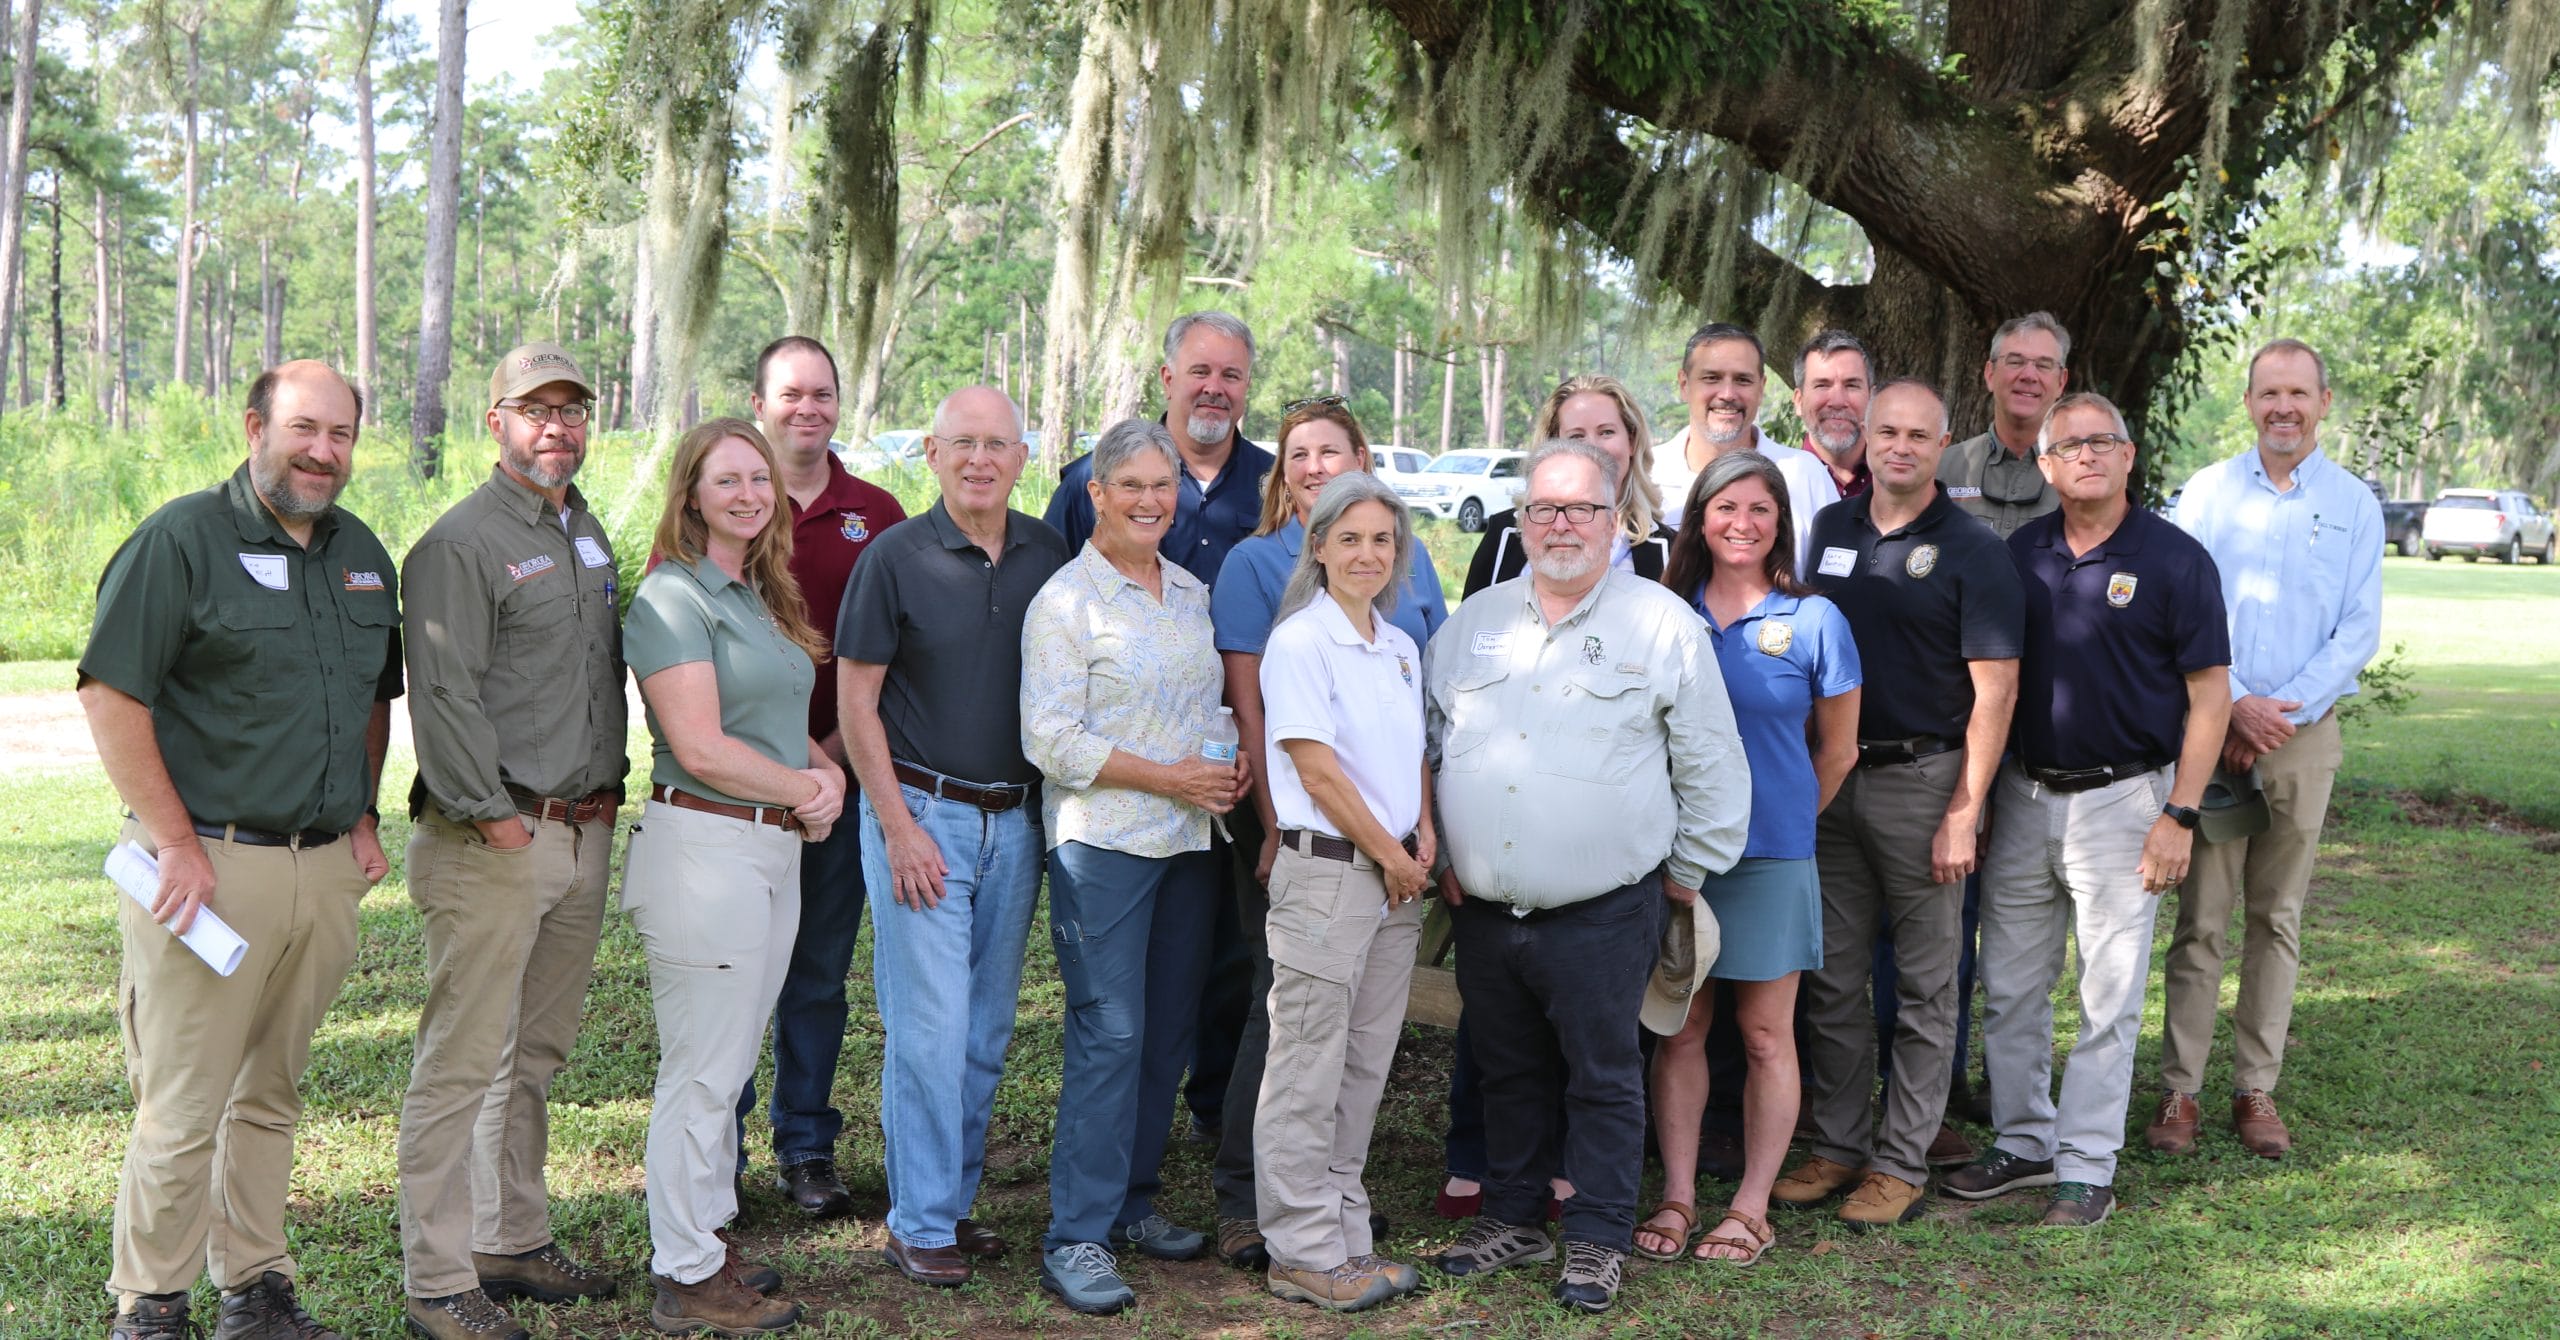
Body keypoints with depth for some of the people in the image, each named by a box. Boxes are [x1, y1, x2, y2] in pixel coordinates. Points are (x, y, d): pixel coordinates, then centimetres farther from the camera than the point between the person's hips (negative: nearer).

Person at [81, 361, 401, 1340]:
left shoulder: (363, 554, 14)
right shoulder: (182, 540, -7)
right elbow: (111, 697, -12)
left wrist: (362, 818, 13)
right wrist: (177, 845, -14)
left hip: (326, 872, 6)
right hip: (211, 864, -6)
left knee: (272, 1094, 15)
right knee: (182, 1106, -1)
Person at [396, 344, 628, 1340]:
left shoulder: (590, 535, 17)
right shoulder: (461, 543, -9)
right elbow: (444, 694, -15)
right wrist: (493, 813, -16)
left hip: (585, 834, 8)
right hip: (491, 842, -8)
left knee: (536, 1054, 15)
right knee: (464, 1061, -5)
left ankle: (515, 1244, 27)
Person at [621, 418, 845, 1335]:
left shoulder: (763, 596, 15)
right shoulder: (675, 597, -12)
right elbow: (701, 746, -19)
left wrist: (827, 770, 1)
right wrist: (808, 788, -8)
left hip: (776, 848, 9)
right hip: (703, 851, -9)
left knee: (729, 1064, 16)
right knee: (702, 1071, 0)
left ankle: (704, 1242, 28)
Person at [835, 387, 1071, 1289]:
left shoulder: (1048, 553, 5)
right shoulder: (897, 556, -7)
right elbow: (855, 699, -6)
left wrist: (1049, 808, 5)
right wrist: (899, 827, -11)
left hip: (1015, 818, 4)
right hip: (922, 812, -4)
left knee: (988, 1028, 10)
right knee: (930, 1026, -4)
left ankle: (955, 1200, 23)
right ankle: (919, 1224, 8)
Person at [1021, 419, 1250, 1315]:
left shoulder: (1192, 594, 13)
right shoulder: (1066, 600, -7)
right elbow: (1049, 739, -13)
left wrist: (1233, 764, 0)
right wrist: (1169, 778, -16)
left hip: (1189, 839, 6)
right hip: (1103, 843, -6)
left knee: (1168, 1031, 10)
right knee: (1109, 1034, -8)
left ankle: (1131, 1202, 23)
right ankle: (1076, 1240, -2)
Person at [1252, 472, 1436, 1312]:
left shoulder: (1401, 648, 13)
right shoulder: (1300, 642, -10)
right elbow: (1320, 772, -13)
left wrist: (1422, 837, 1)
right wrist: (1390, 856, -8)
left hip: (1396, 876, 7)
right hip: (1325, 872, -7)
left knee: (1365, 1066, 12)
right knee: (1308, 1071, 0)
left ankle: (1346, 1238, 20)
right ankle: (1302, 1252, 8)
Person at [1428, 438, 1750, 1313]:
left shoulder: (1664, 624, -3)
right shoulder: (1473, 621, 9)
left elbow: (1710, 763, 1)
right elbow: (1430, 742, 16)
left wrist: (1689, 869, 2)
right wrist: (1443, 854, 11)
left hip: (1603, 913, -4)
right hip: (1484, 907, 4)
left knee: (1603, 1078, 4)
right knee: (1507, 1073, 16)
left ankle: (1598, 1239, 17)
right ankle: (1511, 1218, 30)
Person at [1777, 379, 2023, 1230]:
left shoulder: (1973, 551, -5)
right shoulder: (1830, 530, 9)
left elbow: (1994, 691, -9)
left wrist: (1964, 811, -15)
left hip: (1924, 778, -5)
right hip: (1831, 776, 5)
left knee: (1924, 983, 4)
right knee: (1832, 977, 9)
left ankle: (1903, 1162, 11)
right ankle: (1838, 1145, 20)